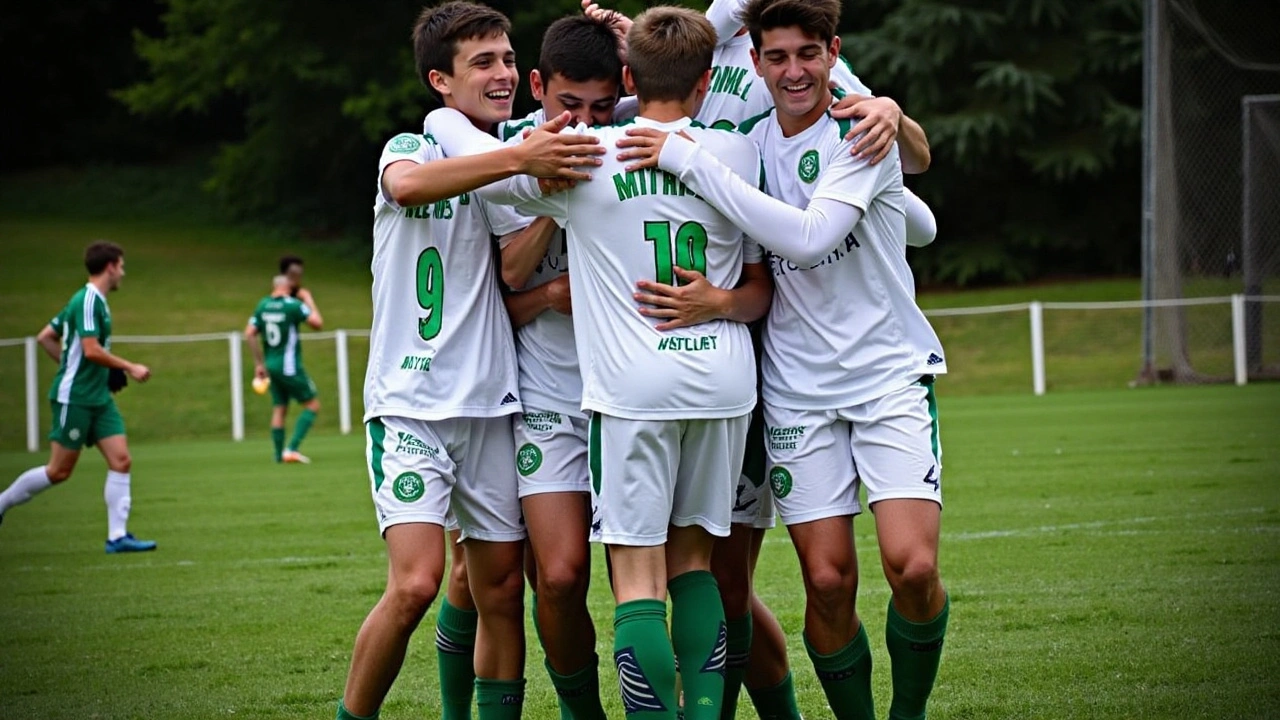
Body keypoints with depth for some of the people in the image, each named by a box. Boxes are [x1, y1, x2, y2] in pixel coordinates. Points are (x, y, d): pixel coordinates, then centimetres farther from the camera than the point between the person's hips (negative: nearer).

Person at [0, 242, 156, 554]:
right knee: (59, 471, -2)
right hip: (74, 398, -9)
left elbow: (45, 336, 20)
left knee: (121, 460, -1)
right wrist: (130, 368, -16)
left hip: (98, 397, 9)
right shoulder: (88, 301, -14)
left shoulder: (94, 301, 14)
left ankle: (118, 536, -3)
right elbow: (92, 350, -23)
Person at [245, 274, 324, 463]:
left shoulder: (262, 305, 6)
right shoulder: (293, 305, -12)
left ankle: (279, 455, 11)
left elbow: (249, 334, 5)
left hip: (271, 365, 6)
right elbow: (317, 323, -13)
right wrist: (309, 300, 0)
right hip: (289, 366, -6)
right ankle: (292, 448, -10)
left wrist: (259, 363, 12)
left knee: (279, 409, 13)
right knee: (312, 405, 1)